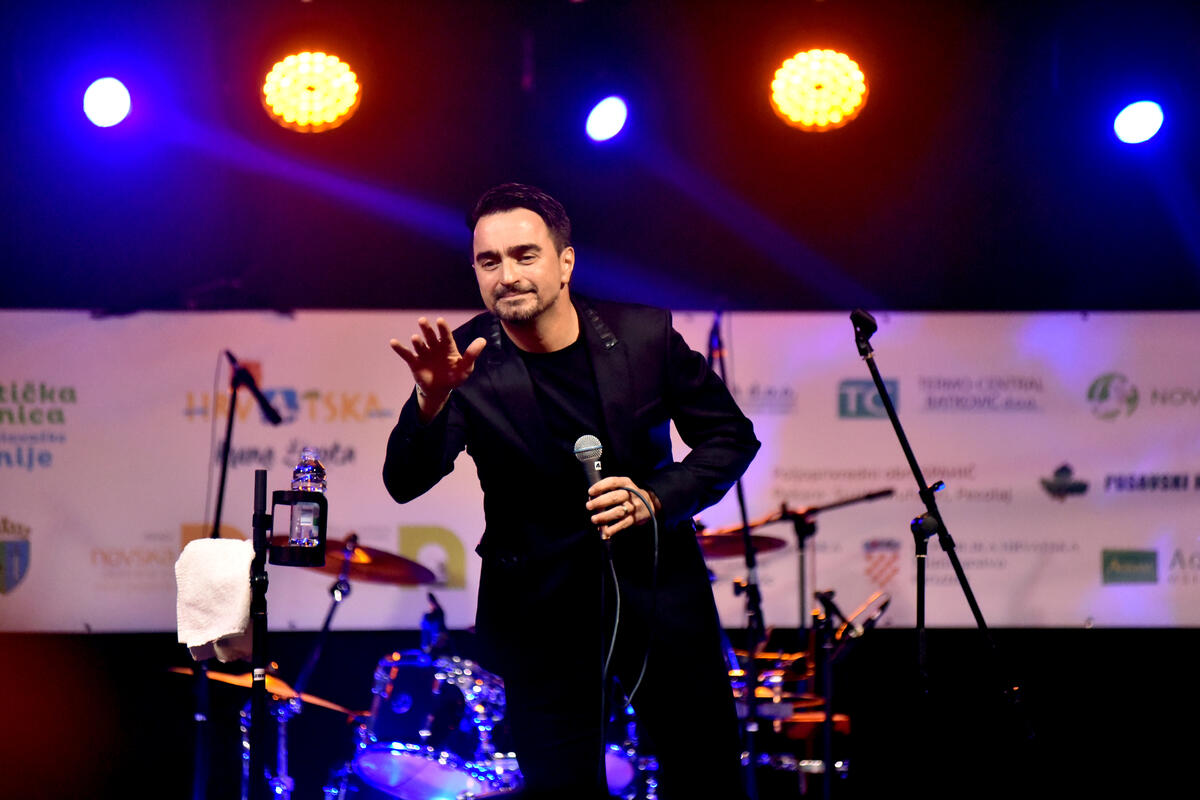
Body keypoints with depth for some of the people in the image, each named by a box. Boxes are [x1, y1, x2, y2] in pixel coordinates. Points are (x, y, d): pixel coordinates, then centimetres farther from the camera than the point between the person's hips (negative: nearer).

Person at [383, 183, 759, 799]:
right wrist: (432, 398, -42)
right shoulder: (469, 363, -13)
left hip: (660, 590, 2)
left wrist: (655, 499, -15)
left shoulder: (643, 335, -9)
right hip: (544, 606, -1)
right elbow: (405, 483, -23)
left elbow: (730, 436, 2)